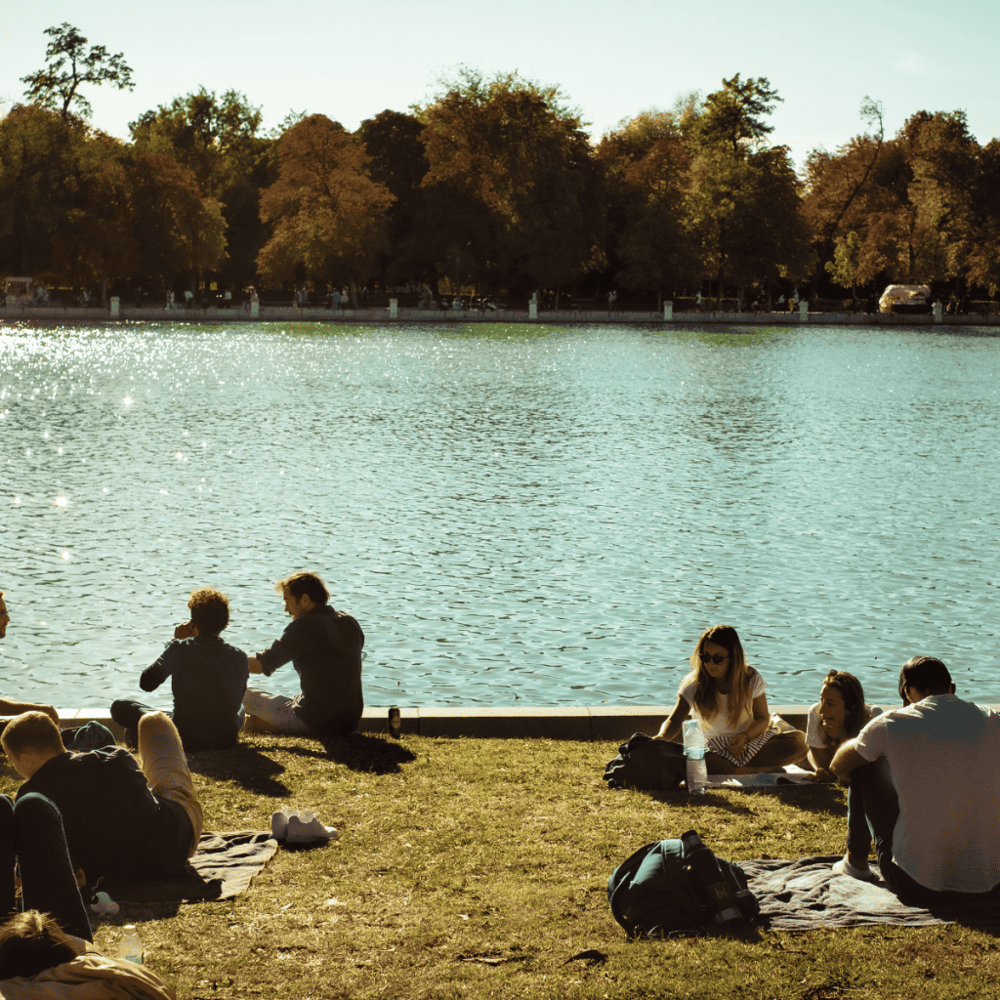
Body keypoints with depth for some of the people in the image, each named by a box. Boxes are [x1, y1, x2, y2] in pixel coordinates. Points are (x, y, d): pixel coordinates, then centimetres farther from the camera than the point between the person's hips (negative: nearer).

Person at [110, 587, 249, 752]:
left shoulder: (179, 649, -12)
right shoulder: (239, 657, -5)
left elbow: (146, 683, 4)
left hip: (186, 741, -1)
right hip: (226, 740, 1)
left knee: (119, 706, 16)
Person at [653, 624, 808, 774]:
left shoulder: (750, 678, -4)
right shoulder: (694, 685, -7)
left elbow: (763, 719, 2)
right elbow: (675, 721, -8)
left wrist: (745, 736, -20)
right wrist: (661, 738, -32)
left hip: (751, 741, 2)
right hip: (715, 751, -2)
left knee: (800, 741, -26)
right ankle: (761, 770, -27)